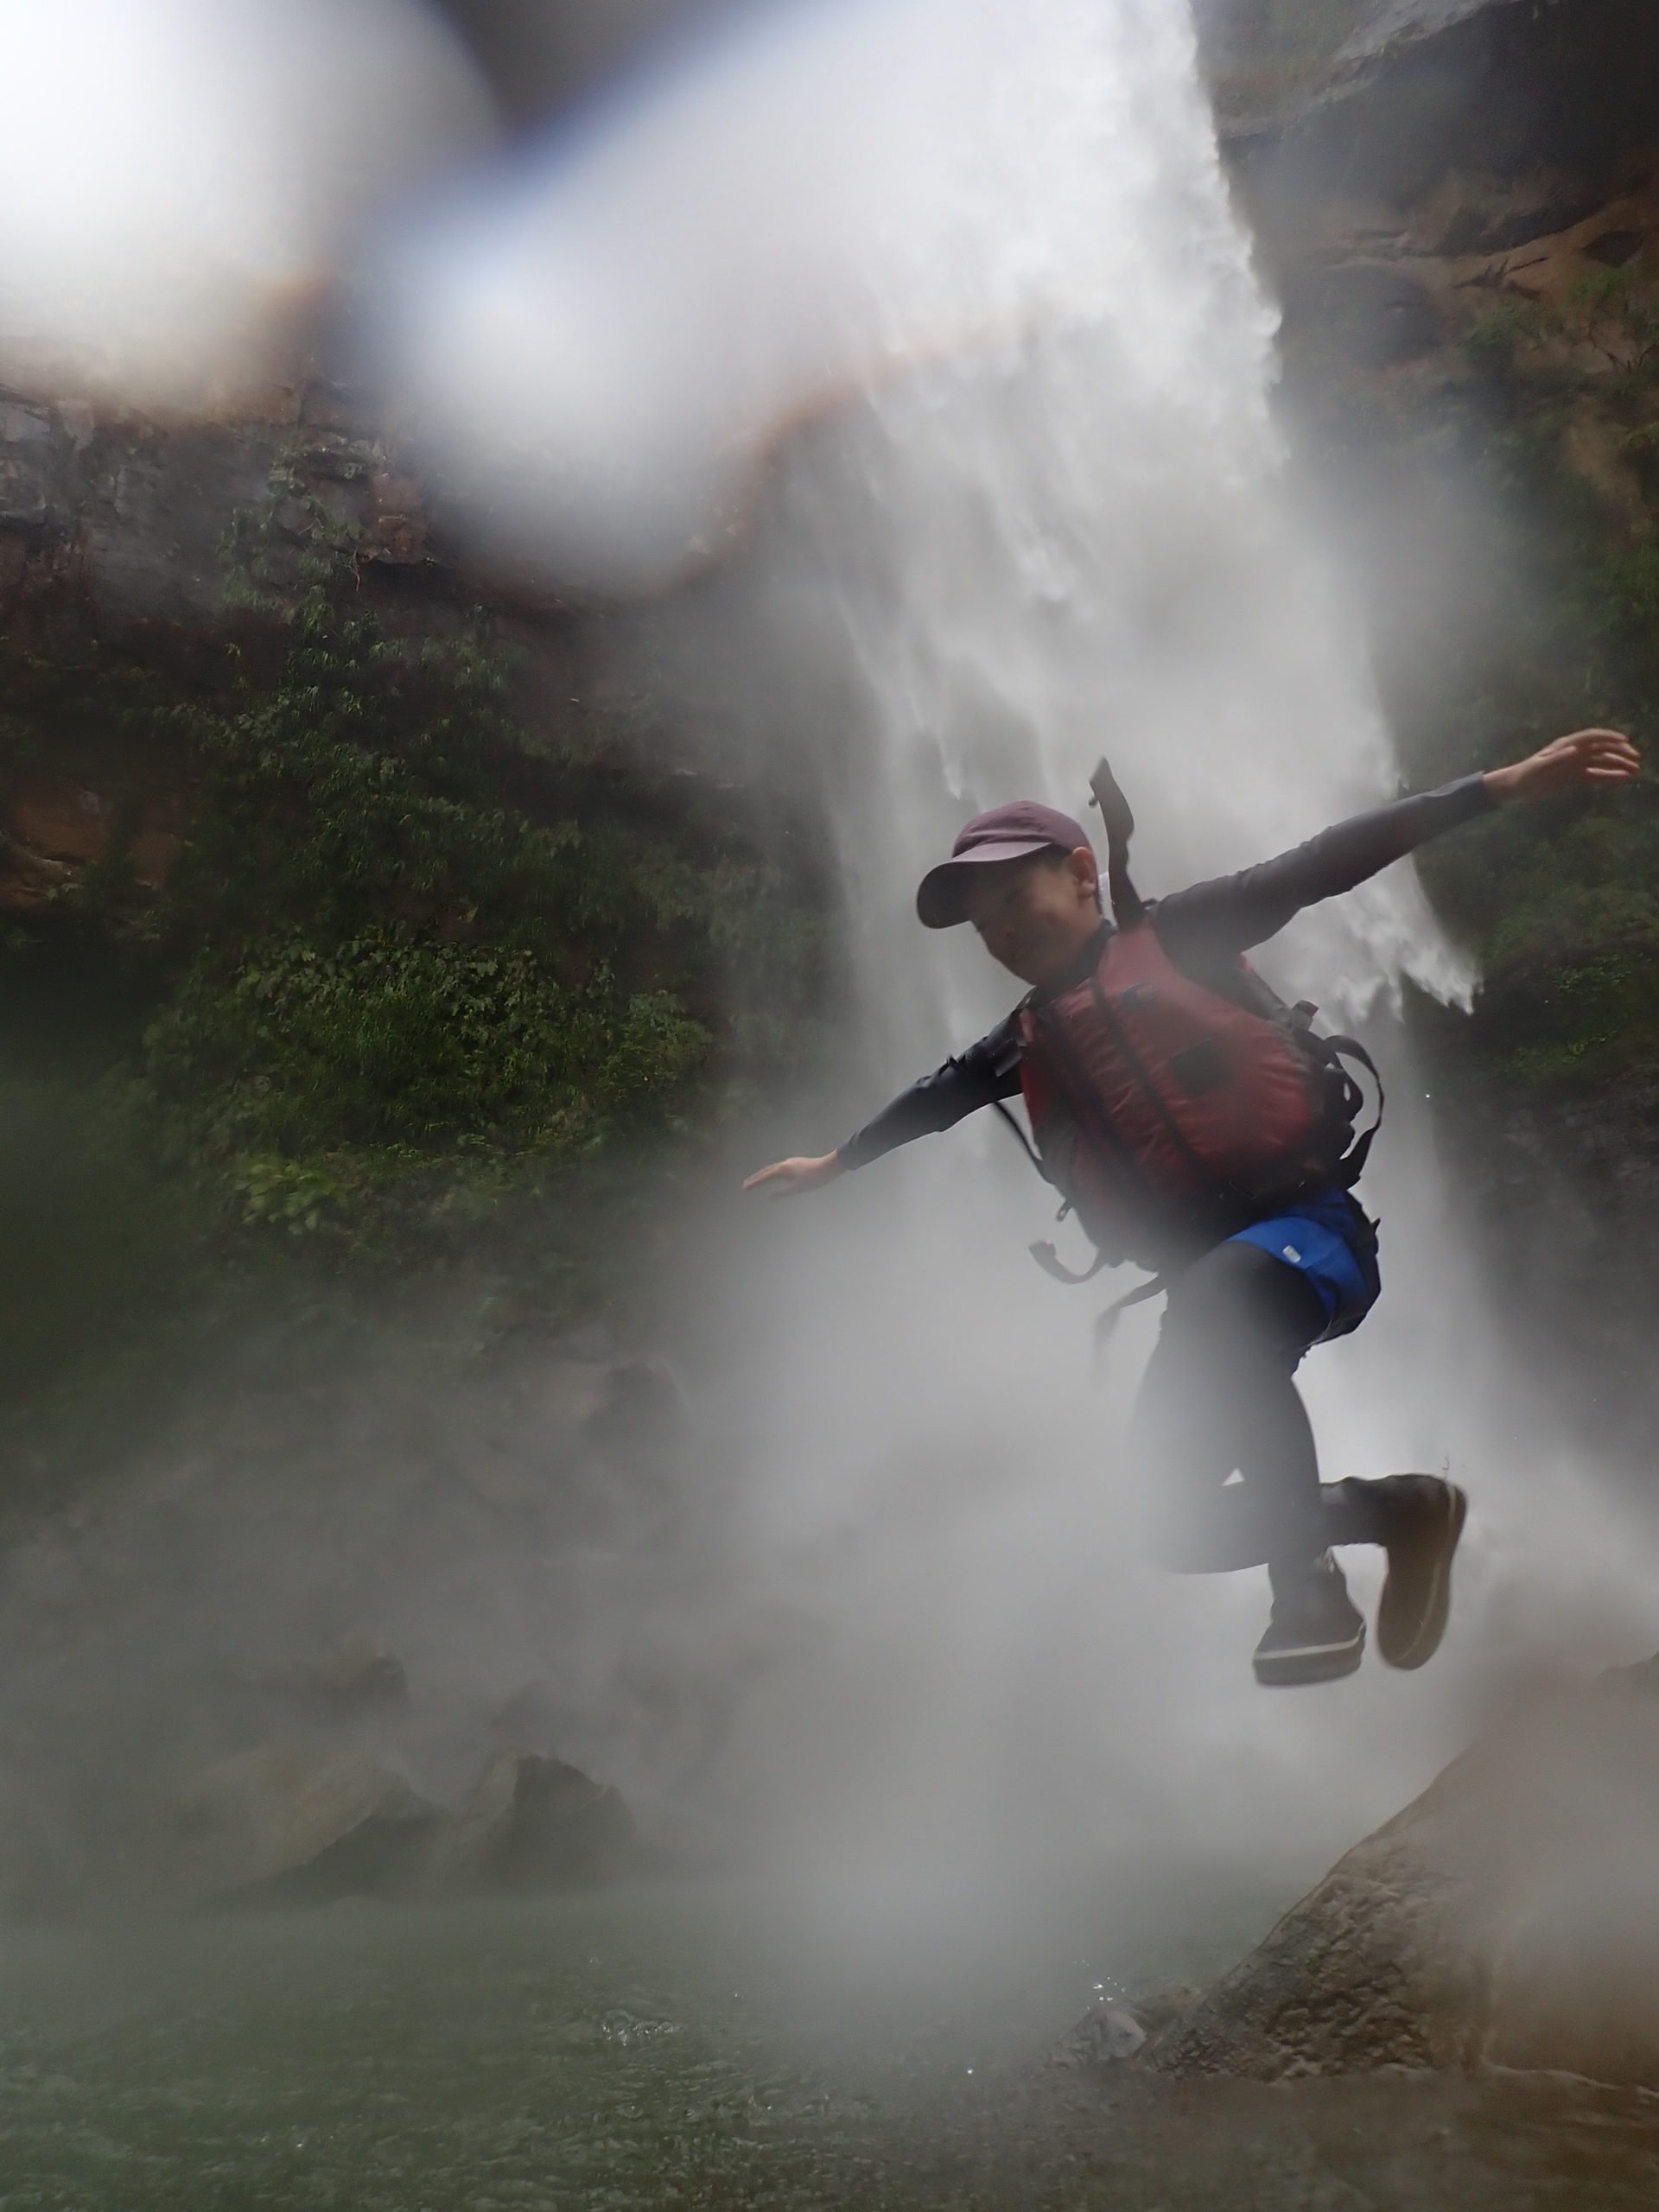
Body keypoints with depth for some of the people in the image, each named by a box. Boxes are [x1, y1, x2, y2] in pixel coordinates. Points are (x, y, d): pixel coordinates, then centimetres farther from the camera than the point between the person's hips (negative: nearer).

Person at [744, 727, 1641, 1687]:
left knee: (1220, 1307, -39)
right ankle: (1400, 1510, 15)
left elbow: (1324, 865, -5)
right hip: (1208, 1285, 7)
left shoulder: (1176, 937, 2)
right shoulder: (1027, 1046, 17)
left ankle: (1307, 1579, -25)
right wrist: (833, 1164, 48)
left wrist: (1508, 783, -11)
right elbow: (937, 1097, 34)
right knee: (1184, 1522, -4)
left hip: (1307, 1229, -6)